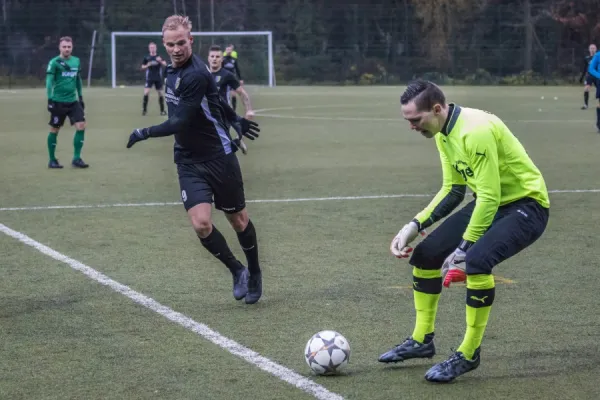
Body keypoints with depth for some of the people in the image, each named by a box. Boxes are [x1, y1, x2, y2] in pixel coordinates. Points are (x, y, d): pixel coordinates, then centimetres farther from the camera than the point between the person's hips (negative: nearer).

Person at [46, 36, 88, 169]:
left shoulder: (76, 61, 8)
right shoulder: (54, 62, -8)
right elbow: (49, 81, -12)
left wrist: (80, 96, 20)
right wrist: (50, 99, -19)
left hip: (73, 101, 5)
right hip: (58, 102, -4)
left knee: (81, 126, -8)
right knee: (54, 130, 4)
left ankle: (76, 158, 1)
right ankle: (52, 160, 16)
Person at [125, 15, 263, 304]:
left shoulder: (196, 74, -23)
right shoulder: (172, 69, 4)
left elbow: (181, 122, -24)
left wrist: (144, 133, -15)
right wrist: (236, 119, 25)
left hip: (218, 158, -6)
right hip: (188, 162, 6)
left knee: (238, 220, 10)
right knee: (201, 224, -11)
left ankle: (254, 274, 34)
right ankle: (237, 271, 10)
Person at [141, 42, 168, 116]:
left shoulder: (159, 57, 1)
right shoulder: (146, 58, 3)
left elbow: (165, 64, -12)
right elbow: (142, 68, 7)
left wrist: (160, 61, -33)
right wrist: (147, 65, -14)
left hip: (158, 78, 1)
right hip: (149, 78, -1)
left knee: (160, 93, 4)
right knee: (146, 93, -13)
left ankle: (162, 110, 14)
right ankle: (144, 109, -4)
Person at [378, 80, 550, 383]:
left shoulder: (476, 131, -28)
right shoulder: (443, 134, 2)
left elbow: (489, 197, -28)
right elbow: (453, 190, 11)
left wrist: (462, 250, -23)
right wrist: (415, 226, 1)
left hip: (527, 205, -9)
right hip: (489, 202, 10)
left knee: (476, 260, -33)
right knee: (423, 254, 6)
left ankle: (468, 355, -16)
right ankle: (421, 341, 24)